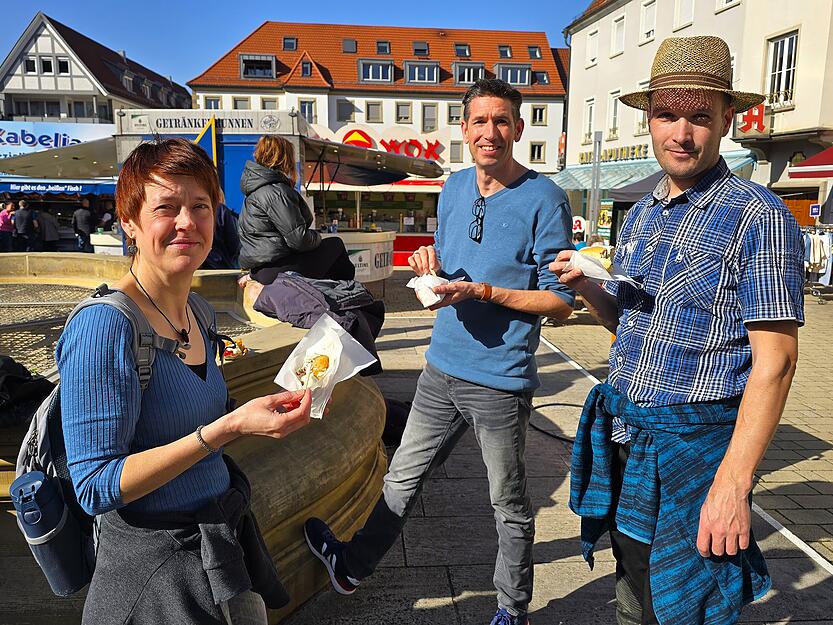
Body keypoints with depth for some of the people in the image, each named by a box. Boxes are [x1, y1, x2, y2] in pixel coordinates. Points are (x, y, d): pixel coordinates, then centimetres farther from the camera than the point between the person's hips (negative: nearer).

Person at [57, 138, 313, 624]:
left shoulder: (197, 311, 0)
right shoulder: (104, 325, -23)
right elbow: (96, 488, -23)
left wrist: (267, 411, -4)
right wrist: (228, 427, -30)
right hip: (155, 569, -7)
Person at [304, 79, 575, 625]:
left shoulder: (544, 199, -12)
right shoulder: (454, 188, 8)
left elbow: (561, 302, -13)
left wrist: (482, 291, -22)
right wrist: (431, 264, -4)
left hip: (501, 380, -5)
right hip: (442, 369, 5)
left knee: (509, 505, 14)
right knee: (402, 478, 20)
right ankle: (354, 565, 41)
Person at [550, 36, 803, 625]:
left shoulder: (756, 215, -13)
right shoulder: (641, 214, 9)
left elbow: (775, 358, -17)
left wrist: (734, 483, -22)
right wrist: (586, 286, -5)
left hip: (695, 443, -6)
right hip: (621, 437, 7)